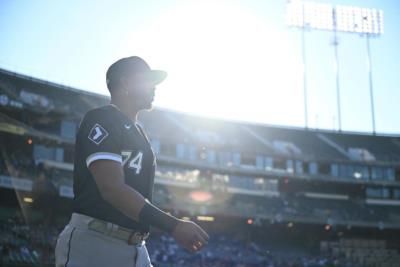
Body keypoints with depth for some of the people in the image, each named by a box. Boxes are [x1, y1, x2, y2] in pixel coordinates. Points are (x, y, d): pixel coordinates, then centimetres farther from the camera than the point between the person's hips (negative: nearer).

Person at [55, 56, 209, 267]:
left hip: (136, 250, 9)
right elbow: (113, 189, -20)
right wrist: (173, 226, -25)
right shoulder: (101, 120, -7)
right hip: (93, 246, -9)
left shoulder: (138, 133, 22)